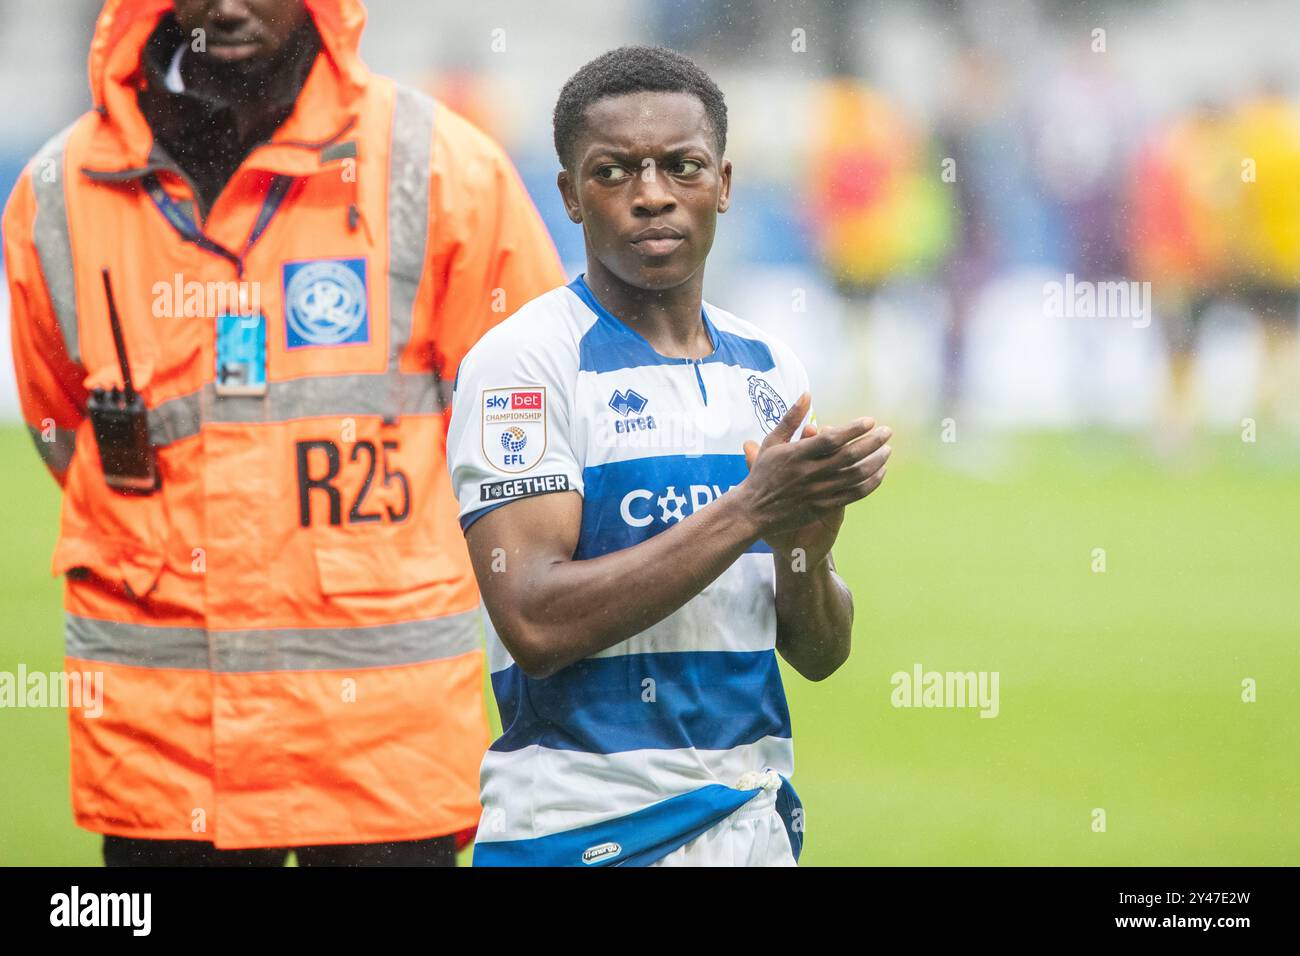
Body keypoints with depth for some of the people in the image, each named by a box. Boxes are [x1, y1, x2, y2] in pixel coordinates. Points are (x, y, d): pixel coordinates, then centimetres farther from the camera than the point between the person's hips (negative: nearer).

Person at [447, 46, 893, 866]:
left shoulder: (767, 369, 8)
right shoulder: (520, 362, -9)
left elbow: (819, 656, 10)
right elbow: (536, 625, -20)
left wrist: (803, 548, -11)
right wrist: (752, 509, -21)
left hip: (754, 821, 5)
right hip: (582, 831, -5)